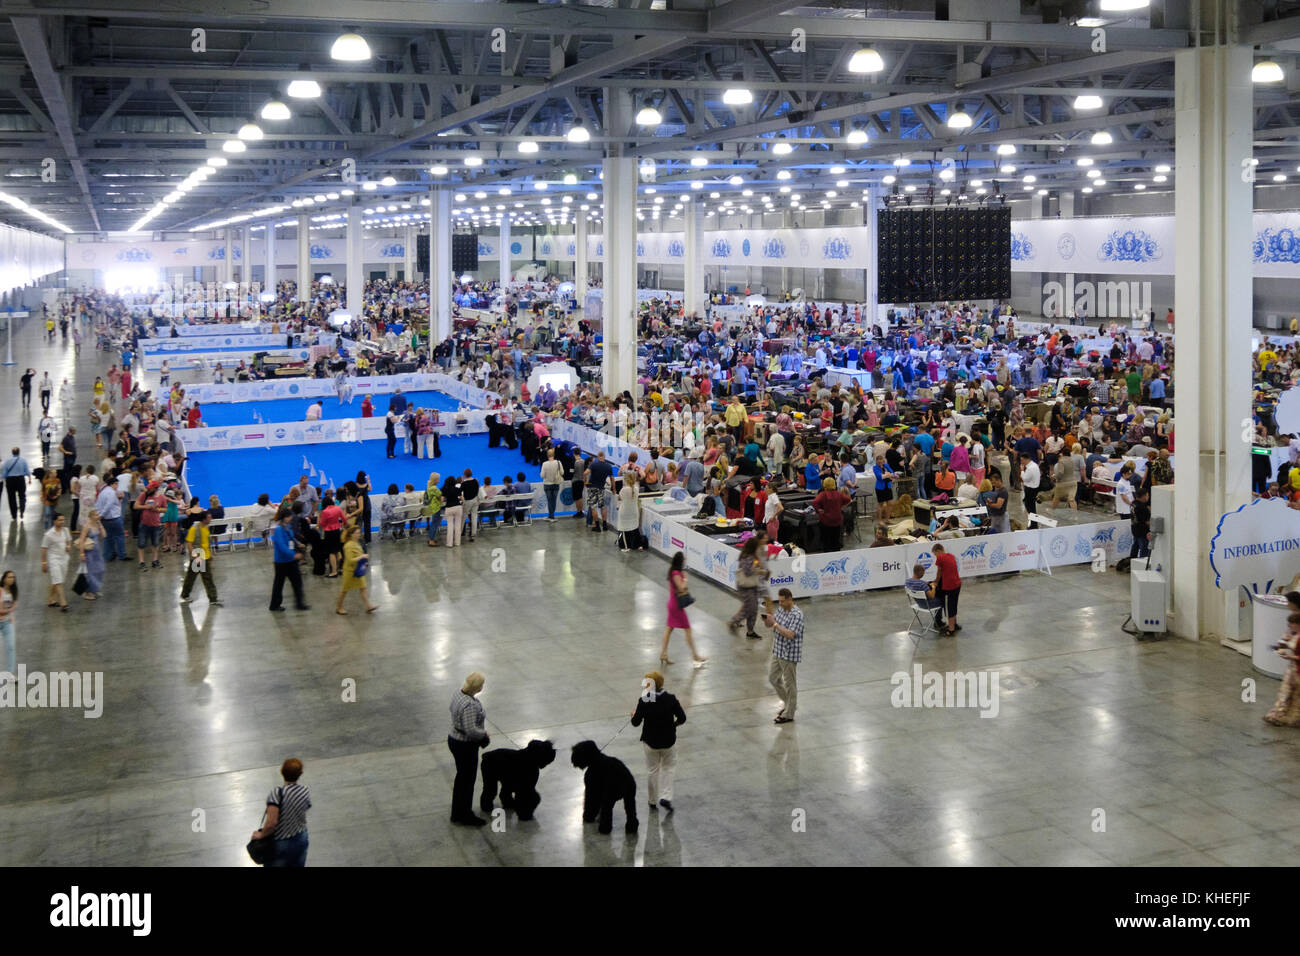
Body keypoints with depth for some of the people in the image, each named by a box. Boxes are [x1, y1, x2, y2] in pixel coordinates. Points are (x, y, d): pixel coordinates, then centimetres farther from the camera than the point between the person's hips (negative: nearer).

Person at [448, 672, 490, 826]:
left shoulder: (458, 694, -1)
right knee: (468, 780, 7)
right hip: (465, 746, -9)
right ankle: (465, 816, 21)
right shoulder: (470, 705, -31)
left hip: (454, 739, 9)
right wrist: (484, 734, -13)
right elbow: (470, 730, -34)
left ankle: (457, 813, 34)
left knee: (461, 777, 22)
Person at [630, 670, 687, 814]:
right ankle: (665, 797, 4)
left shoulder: (644, 701, -17)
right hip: (669, 741, 0)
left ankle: (653, 801, 28)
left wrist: (633, 715, 11)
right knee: (668, 768, 19)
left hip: (650, 741, 0)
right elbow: (682, 718, -9)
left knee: (652, 770, 17)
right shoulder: (671, 699, -13)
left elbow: (636, 722, -11)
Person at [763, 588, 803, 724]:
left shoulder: (797, 615, -22)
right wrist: (766, 620, -11)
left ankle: (788, 714, 15)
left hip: (789, 654, -9)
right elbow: (769, 625, 12)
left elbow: (790, 635, -30)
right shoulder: (780, 609, 5)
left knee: (789, 684, 3)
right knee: (773, 678, 18)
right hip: (778, 651, 9)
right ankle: (787, 703, 36)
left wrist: (775, 623, -29)